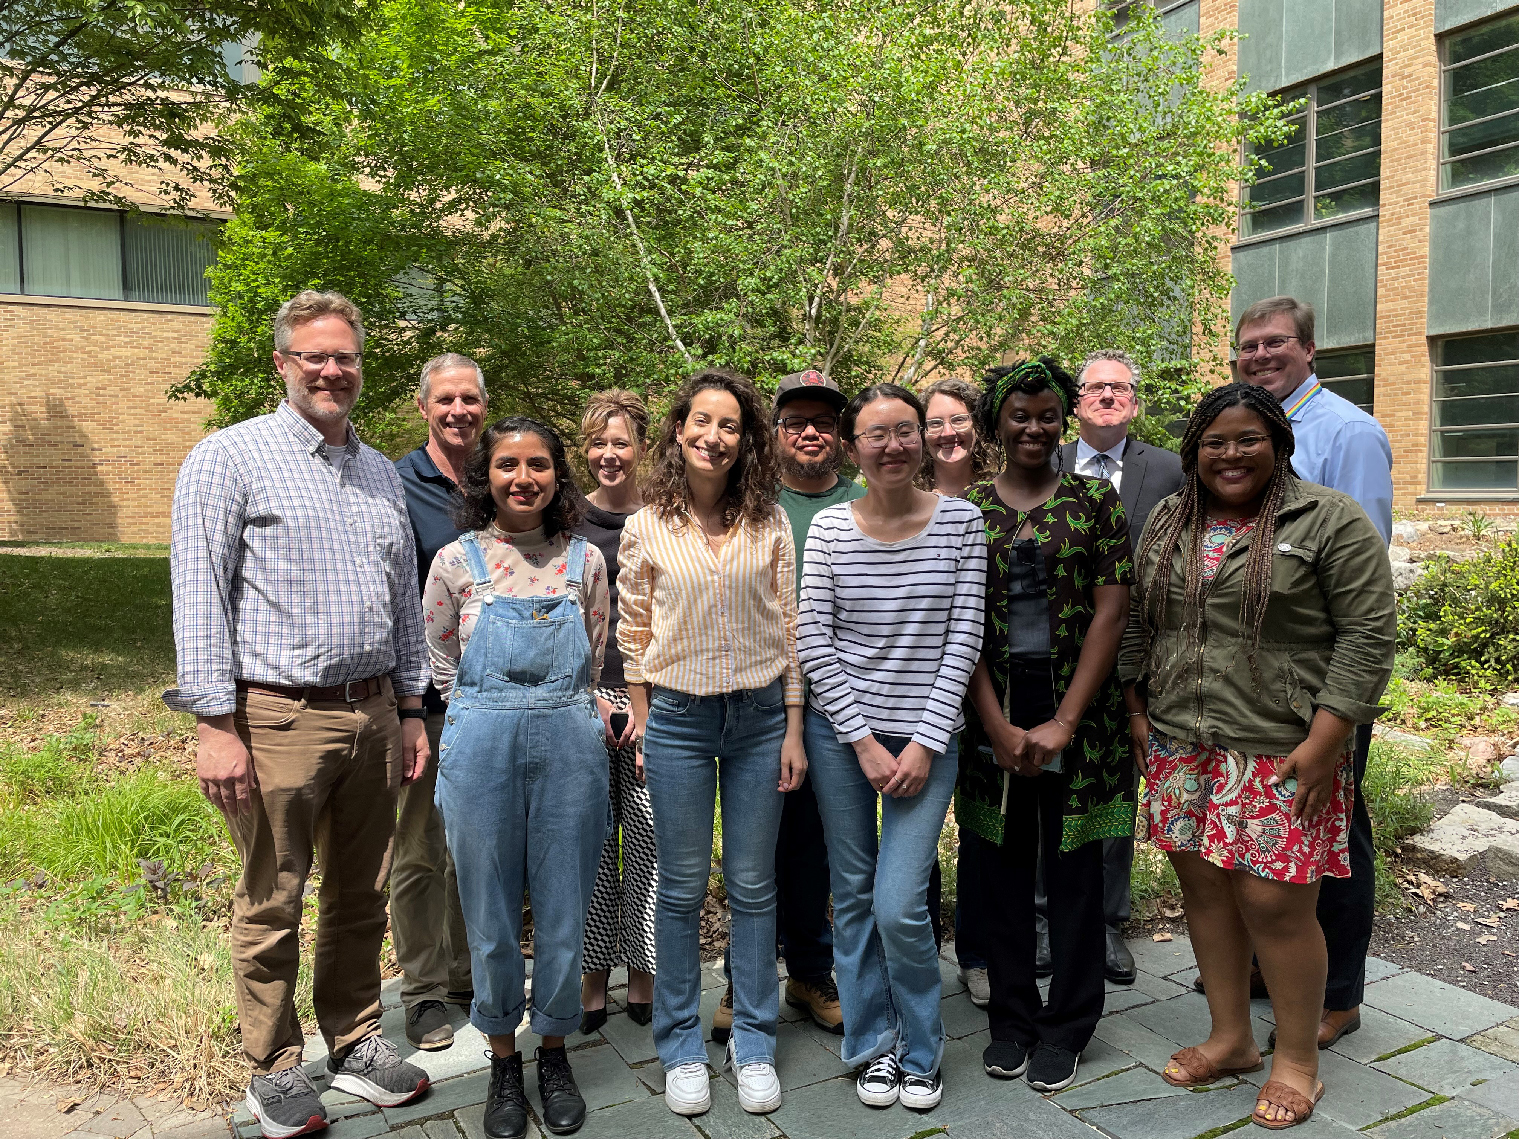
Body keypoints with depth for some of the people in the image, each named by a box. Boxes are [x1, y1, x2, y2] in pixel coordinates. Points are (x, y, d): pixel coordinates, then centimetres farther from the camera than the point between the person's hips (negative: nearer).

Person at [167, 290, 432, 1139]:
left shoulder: (382, 472, 14)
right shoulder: (230, 458, -4)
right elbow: (199, 598, -9)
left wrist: (411, 709, 13)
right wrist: (216, 726, -14)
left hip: (374, 713, 5)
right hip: (278, 717, -5)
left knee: (362, 897, 15)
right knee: (272, 907, 7)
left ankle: (357, 1043, 31)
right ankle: (276, 1071, 24)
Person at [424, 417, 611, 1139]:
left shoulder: (584, 560, 5)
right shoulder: (456, 562, 0)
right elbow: (442, 668, 8)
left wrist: (558, 714, 6)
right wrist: (494, 717, 6)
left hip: (570, 742, 1)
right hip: (481, 746, -1)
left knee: (563, 905, 9)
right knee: (491, 912, 9)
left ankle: (554, 1052, 29)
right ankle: (503, 1060, 29)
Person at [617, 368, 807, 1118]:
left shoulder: (769, 522, 1)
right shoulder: (647, 526, -1)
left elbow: (789, 626, 3)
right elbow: (633, 632, 5)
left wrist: (793, 728, 1)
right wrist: (643, 722, 3)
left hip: (760, 716, 1)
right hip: (678, 718, -1)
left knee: (753, 886, 9)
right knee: (682, 887, 8)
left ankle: (753, 1043, 25)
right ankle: (681, 1047, 24)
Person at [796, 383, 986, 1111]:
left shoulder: (961, 521, -2)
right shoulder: (828, 529, -1)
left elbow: (964, 639, -5)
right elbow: (813, 641, -3)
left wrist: (924, 743, -9)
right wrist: (864, 741, -7)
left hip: (926, 735, -1)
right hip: (840, 730, 2)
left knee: (900, 907, -6)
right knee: (854, 896, 10)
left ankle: (920, 1051, 20)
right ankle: (873, 1045, 30)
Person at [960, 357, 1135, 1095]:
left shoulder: (1096, 500, 1)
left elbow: (1111, 613, -4)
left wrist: (1064, 723, -11)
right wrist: (998, 728, -9)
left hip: (1077, 712, -1)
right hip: (994, 709, 1)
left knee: (1074, 866, 7)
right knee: (1004, 863, 10)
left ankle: (1066, 1026, 23)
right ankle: (1011, 1018, 26)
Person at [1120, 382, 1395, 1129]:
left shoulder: (1330, 523, -5)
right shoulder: (1168, 524, 11)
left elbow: (1368, 636, -9)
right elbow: (1140, 625, 17)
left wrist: (1323, 742, -14)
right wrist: (1138, 713, 11)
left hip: (1281, 754, -5)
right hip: (1182, 749, 5)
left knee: (1276, 902, -2)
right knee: (1204, 888, 11)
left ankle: (1297, 1059, 19)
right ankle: (1230, 1038, 28)